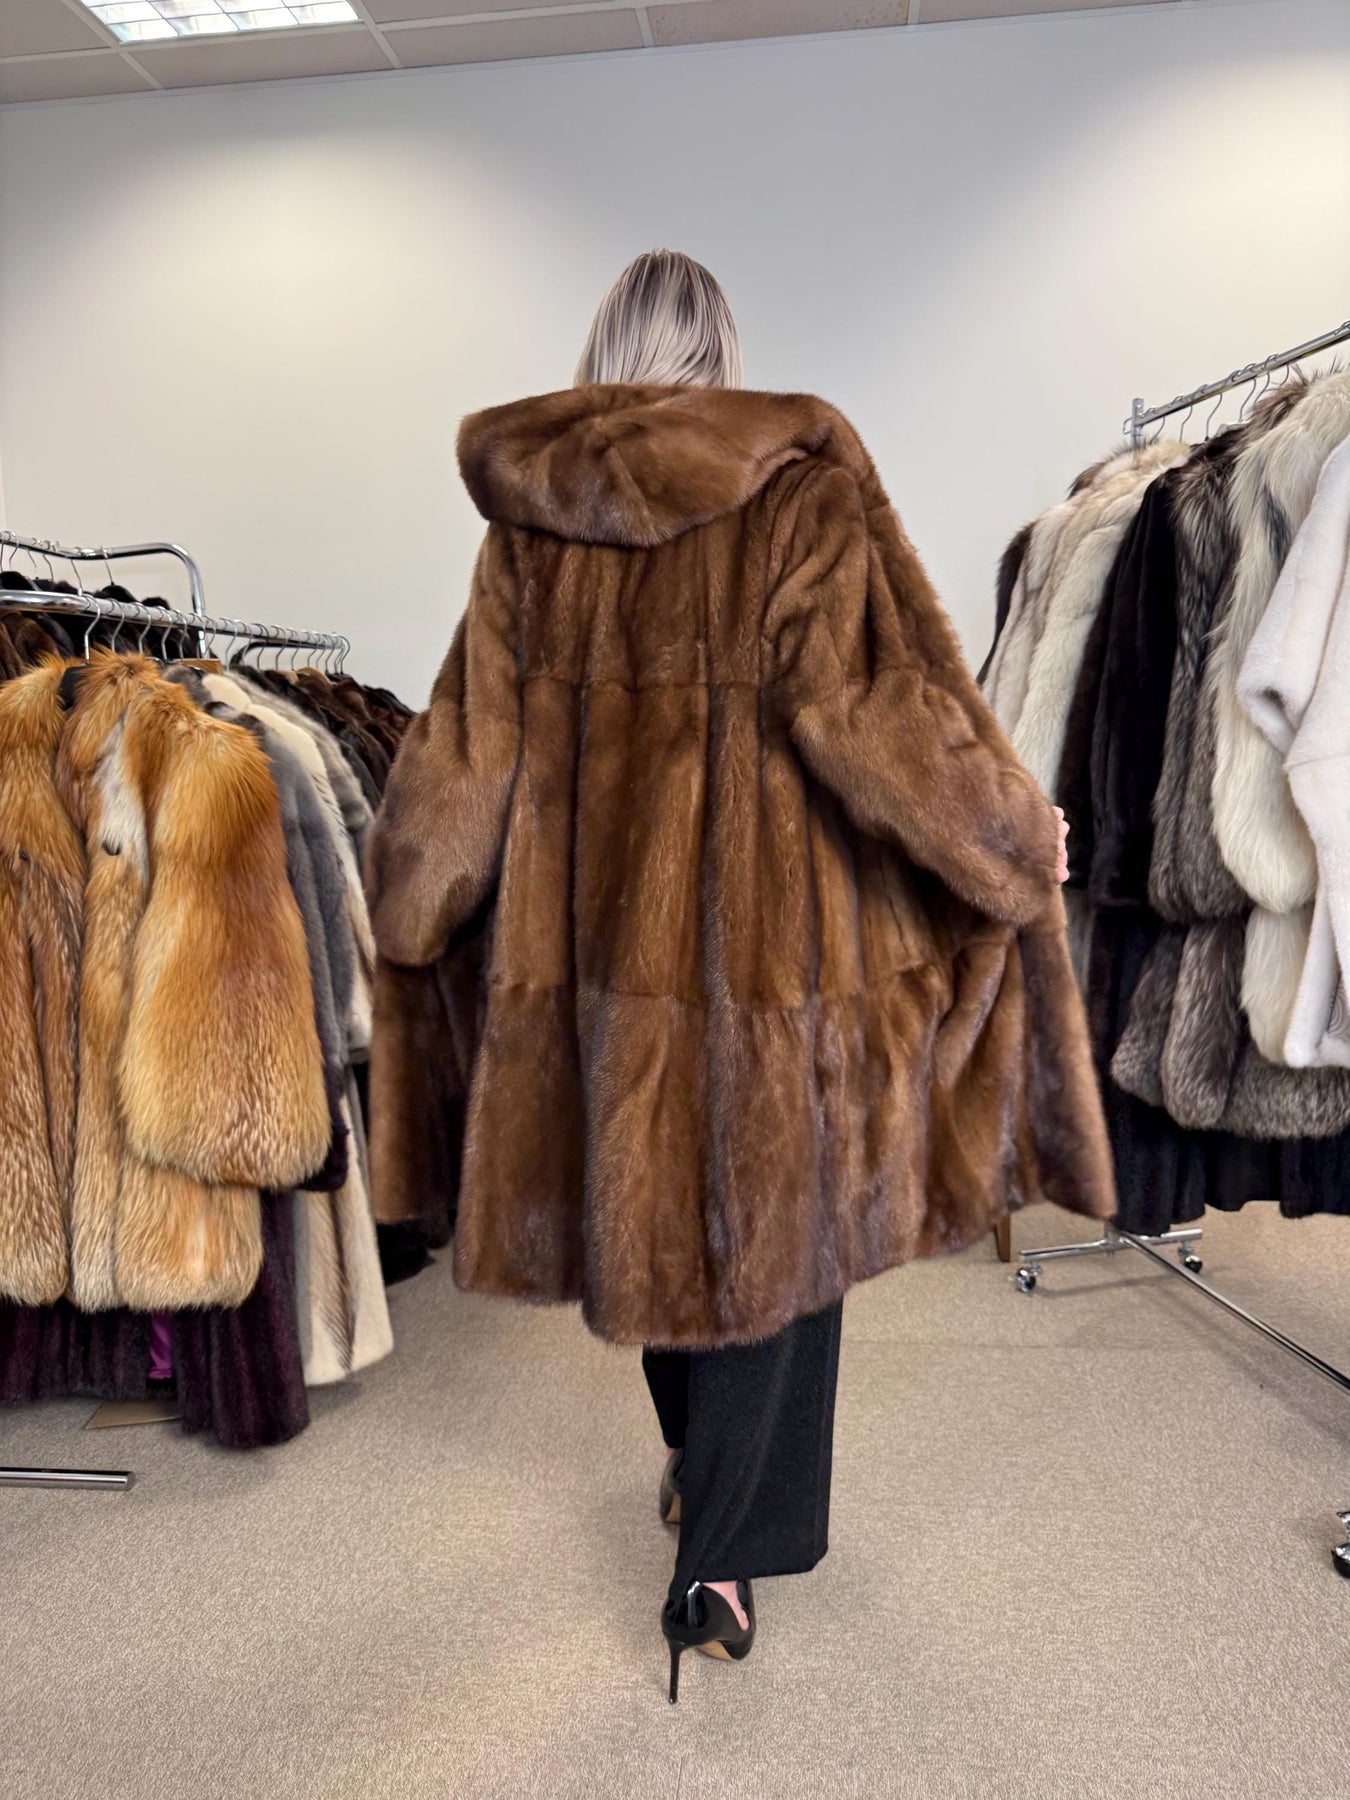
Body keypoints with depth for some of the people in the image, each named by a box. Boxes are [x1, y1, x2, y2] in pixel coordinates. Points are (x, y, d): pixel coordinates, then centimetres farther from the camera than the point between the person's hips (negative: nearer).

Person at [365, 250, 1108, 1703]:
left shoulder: (528, 523, 4)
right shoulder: (802, 496, -6)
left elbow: (469, 739, 6)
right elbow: (875, 709, -14)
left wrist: (407, 907, 19)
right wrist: (1016, 842, 0)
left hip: (595, 919, 4)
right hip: (769, 924, -3)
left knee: (644, 1200, 21)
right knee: (770, 1218, 11)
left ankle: (696, 1460, 42)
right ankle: (719, 1562, 17)